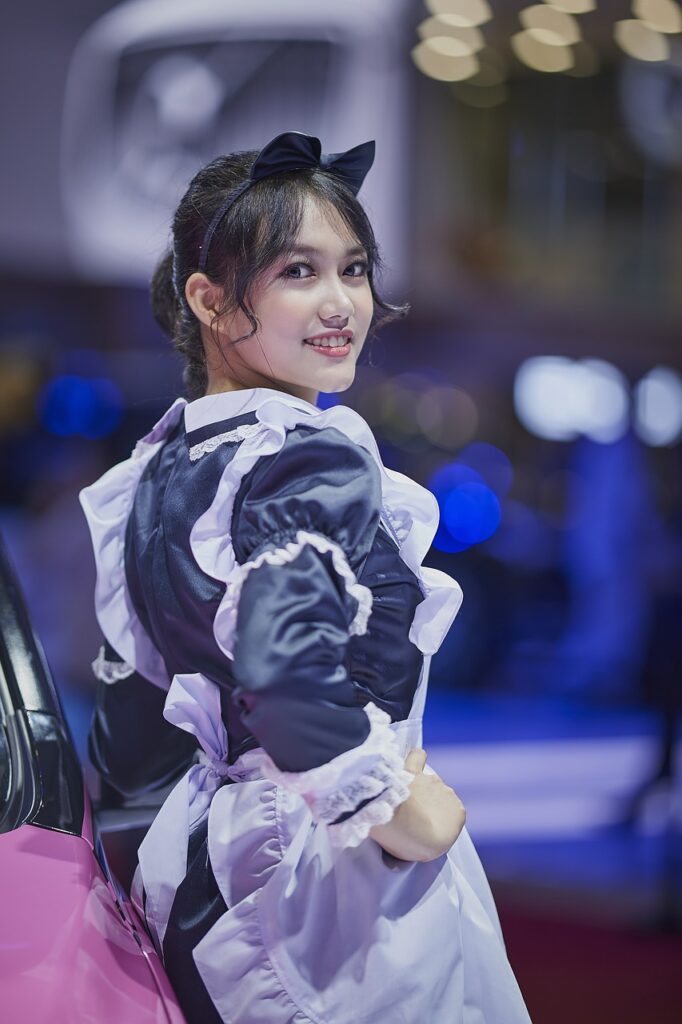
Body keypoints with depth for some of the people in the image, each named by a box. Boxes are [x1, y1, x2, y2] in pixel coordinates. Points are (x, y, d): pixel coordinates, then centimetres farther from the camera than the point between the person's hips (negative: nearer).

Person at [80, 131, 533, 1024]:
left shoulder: (159, 469, 8)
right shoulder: (318, 455, -17)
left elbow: (125, 755, 12)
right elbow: (286, 665, -34)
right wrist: (398, 807, -22)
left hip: (198, 881, 8)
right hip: (330, 885, -8)